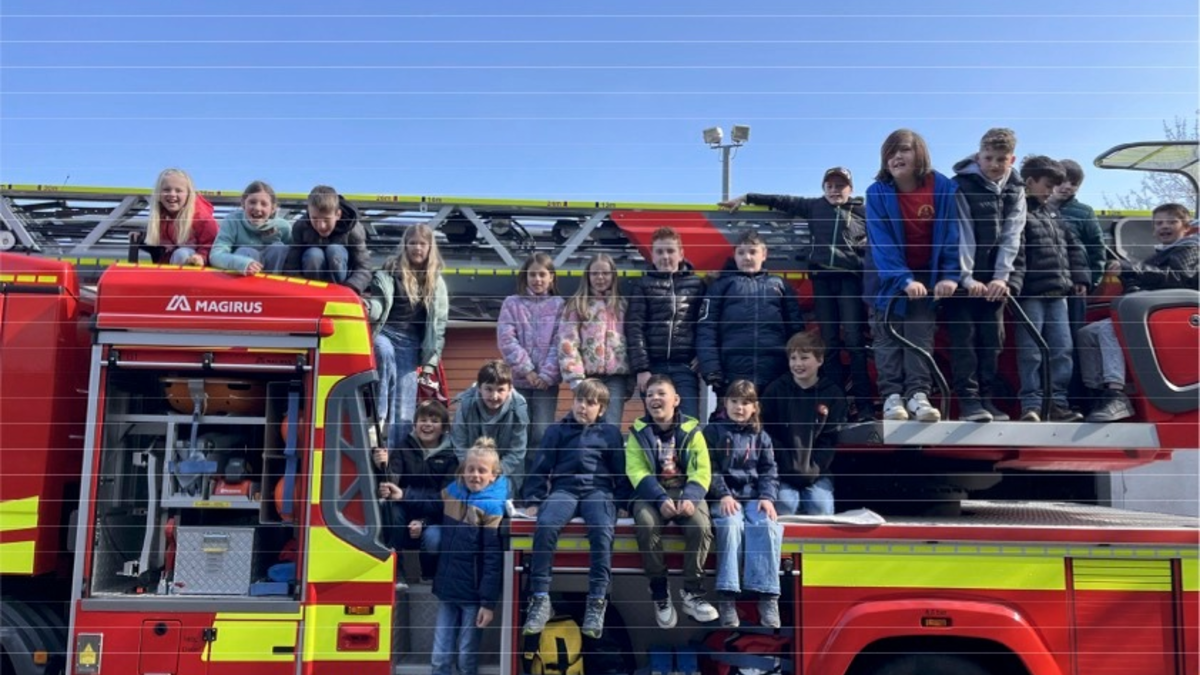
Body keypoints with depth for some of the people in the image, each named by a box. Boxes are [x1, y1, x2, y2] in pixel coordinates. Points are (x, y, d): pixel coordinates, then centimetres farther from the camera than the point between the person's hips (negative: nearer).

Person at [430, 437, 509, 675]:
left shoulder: (491, 507, -13)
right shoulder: (449, 494, 2)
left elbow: (493, 559, -14)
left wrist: (489, 602, -15)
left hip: (473, 594, -5)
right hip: (447, 589, 5)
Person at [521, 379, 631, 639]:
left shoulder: (610, 432, 17)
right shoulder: (557, 430, 17)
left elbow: (621, 472, 16)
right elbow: (540, 467, 14)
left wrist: (623, 503, 5)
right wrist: (533, 500, 4)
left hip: (599, 491, 0)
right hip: (564, 489, 1)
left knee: (602, 530, -35)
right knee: (545, 525, -33)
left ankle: (597, 601, -27)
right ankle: (540, 598, -26)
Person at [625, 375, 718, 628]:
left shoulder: (691, 430, 4)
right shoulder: (638, 432, 4)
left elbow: (702, 471, -4)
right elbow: (636, 472, -7)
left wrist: (690, 498, -24)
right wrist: (661, 499, -23)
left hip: (686, 492, 0)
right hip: (652, 493, 0)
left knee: (701, 526, -30)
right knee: (646, 525, -33)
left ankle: (692, 592, -11)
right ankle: (659, 592, -14)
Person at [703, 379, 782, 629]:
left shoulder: (761, 436, 18)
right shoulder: (713, 431, 9)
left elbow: (769, 472, 11)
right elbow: (709, 468, 0)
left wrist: (767, 497, -7)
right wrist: (723, 495, -14)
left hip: (755, 497, 3)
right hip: (725, 498, -2)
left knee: (768, 527, -29)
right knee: (731, 525, -34)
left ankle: (768, 598, -30)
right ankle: (727, 597, -35)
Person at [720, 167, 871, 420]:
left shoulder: (863, 212, 11)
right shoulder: (814, 206, 17)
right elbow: (781, 200, 19)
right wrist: (745, 198, 19)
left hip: (850, 279, -2)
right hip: (822, 279, 2)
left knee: (853, 340, -8)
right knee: (829, 342, 2)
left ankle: (863, 404, -7)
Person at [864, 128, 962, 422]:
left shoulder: (944, 188, -14)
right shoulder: (878, 192, -17)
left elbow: (952, 234, -13)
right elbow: (881, 242, -23)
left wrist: (950, 275, -25)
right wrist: (904, 280, -33)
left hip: (927, 274, 1)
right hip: (888, 277, 0)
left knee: (921, 335, -4)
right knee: (888, 337, 0)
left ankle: (918, 393, -3)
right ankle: (892, 395, 2)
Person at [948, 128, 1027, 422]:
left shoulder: (1015, 191, 8)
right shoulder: (961, 186, -7)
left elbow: (1011, 237, 0)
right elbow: (962, 235, -14)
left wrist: (1001, 277, -11)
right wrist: (966, 278, -21)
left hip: (994, 279, 4)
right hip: (963, 277, -4)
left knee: (992, 339, 4)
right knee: (964, 336, -8)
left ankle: (988, 400, 10)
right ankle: (969, 400, -7)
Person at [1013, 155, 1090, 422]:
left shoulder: (1052, 212, 20)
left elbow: (1072, 246, 24)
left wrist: (1080, 277, 16)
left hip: (1057, 293, 8)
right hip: (1030, 294, -8)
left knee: (1062, 350, 6)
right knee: (1031, 352, -4)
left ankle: (1058, 403, 12)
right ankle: (1031, 405, 1)